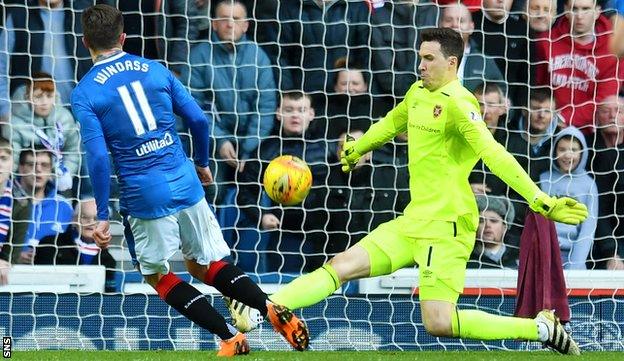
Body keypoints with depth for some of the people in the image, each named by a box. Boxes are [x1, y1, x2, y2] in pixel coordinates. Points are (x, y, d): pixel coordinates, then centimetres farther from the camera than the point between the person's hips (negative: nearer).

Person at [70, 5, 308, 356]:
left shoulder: (84, 94, -5)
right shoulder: (155, 70, 6)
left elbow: (98, 158, -13)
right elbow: (199, 120, 6)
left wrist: (102, 216, -7)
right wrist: (203, 164, 23)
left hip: (145, 197, -4)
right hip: (186, 183, 4)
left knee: (159, 275, 16)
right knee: (204, 265, 19)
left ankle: (229, 336, 3)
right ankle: (273, 310, -3)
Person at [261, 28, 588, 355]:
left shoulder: (457, 103, -15)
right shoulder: (418, 92, 11)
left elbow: (493, 154, -27)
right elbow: (391, 124, 33)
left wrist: (538, 199, -39)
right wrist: (355, 149, 50)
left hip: (445, 227, -8)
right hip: (413, 221, 8)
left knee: (439, 324, -17)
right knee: (341, 266, 2)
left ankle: (542, 328, -8)